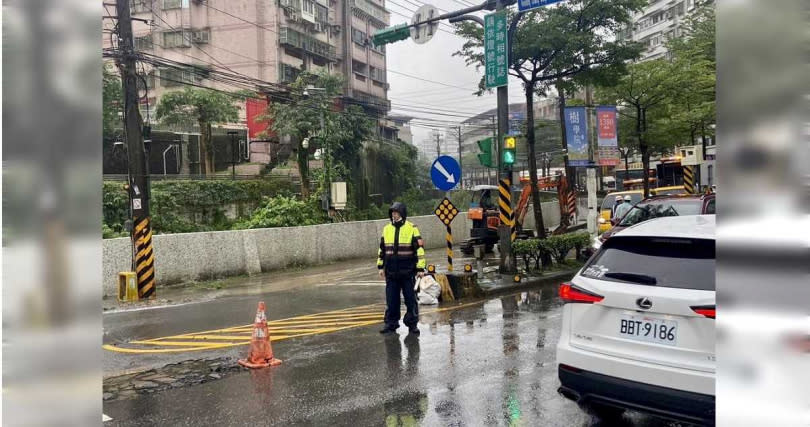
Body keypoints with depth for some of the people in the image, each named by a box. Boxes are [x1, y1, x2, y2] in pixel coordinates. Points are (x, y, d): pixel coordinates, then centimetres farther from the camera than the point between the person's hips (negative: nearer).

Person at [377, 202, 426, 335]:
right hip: (391, 272, 4)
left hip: (407, 271, -4)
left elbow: (420, 249, -5)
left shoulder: (412, 228, -4)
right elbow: (381, 249, 18)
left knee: (410, 299, 3)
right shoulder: (387, 229, 10)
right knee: (391, 300, 7)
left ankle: (412, 323, 13)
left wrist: (420, 268, -9)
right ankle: (391, 324, 16)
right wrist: (380, 266, 15)